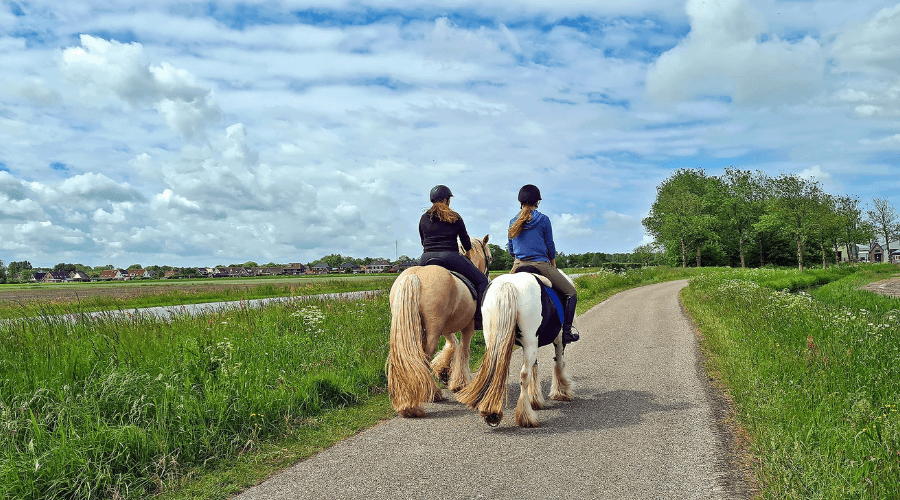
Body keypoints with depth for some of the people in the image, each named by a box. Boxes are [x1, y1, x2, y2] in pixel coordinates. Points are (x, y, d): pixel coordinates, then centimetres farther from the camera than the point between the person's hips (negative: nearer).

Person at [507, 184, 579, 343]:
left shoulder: (513, 222, 9)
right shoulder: (543, 219, -2)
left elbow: (510, 249, 14)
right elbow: (550, 246, 3)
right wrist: (553, 266, 18)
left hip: (518, 267, 4)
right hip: (540, 265, -4)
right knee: (571, 293, 9)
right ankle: (566, 332, 2)